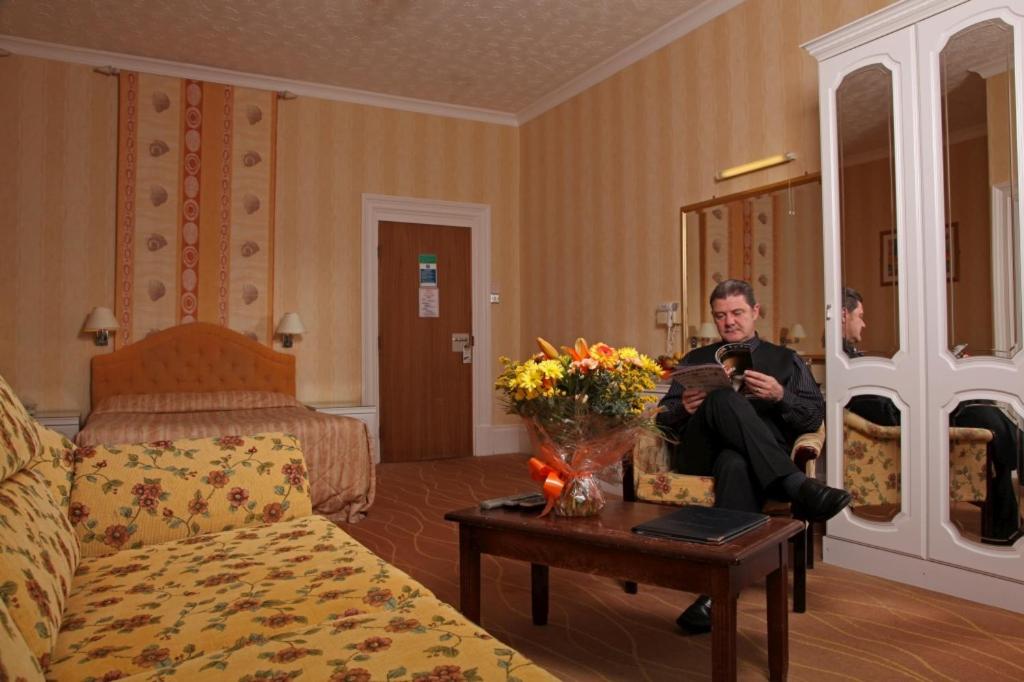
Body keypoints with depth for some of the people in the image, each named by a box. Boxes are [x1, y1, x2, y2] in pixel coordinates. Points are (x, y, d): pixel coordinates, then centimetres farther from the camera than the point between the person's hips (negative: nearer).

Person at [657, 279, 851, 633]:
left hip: (749, 456, -1)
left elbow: (815, 417, 13)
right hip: (698, 454, 1)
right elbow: (665, 418, 20)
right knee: (723, 399, -33)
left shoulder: (785, 360, 25)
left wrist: (780, 396, -8)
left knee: (736, 464, -41)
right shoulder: (695, 360, 28)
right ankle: (796, 486, -42)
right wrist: (684, 408, -4)